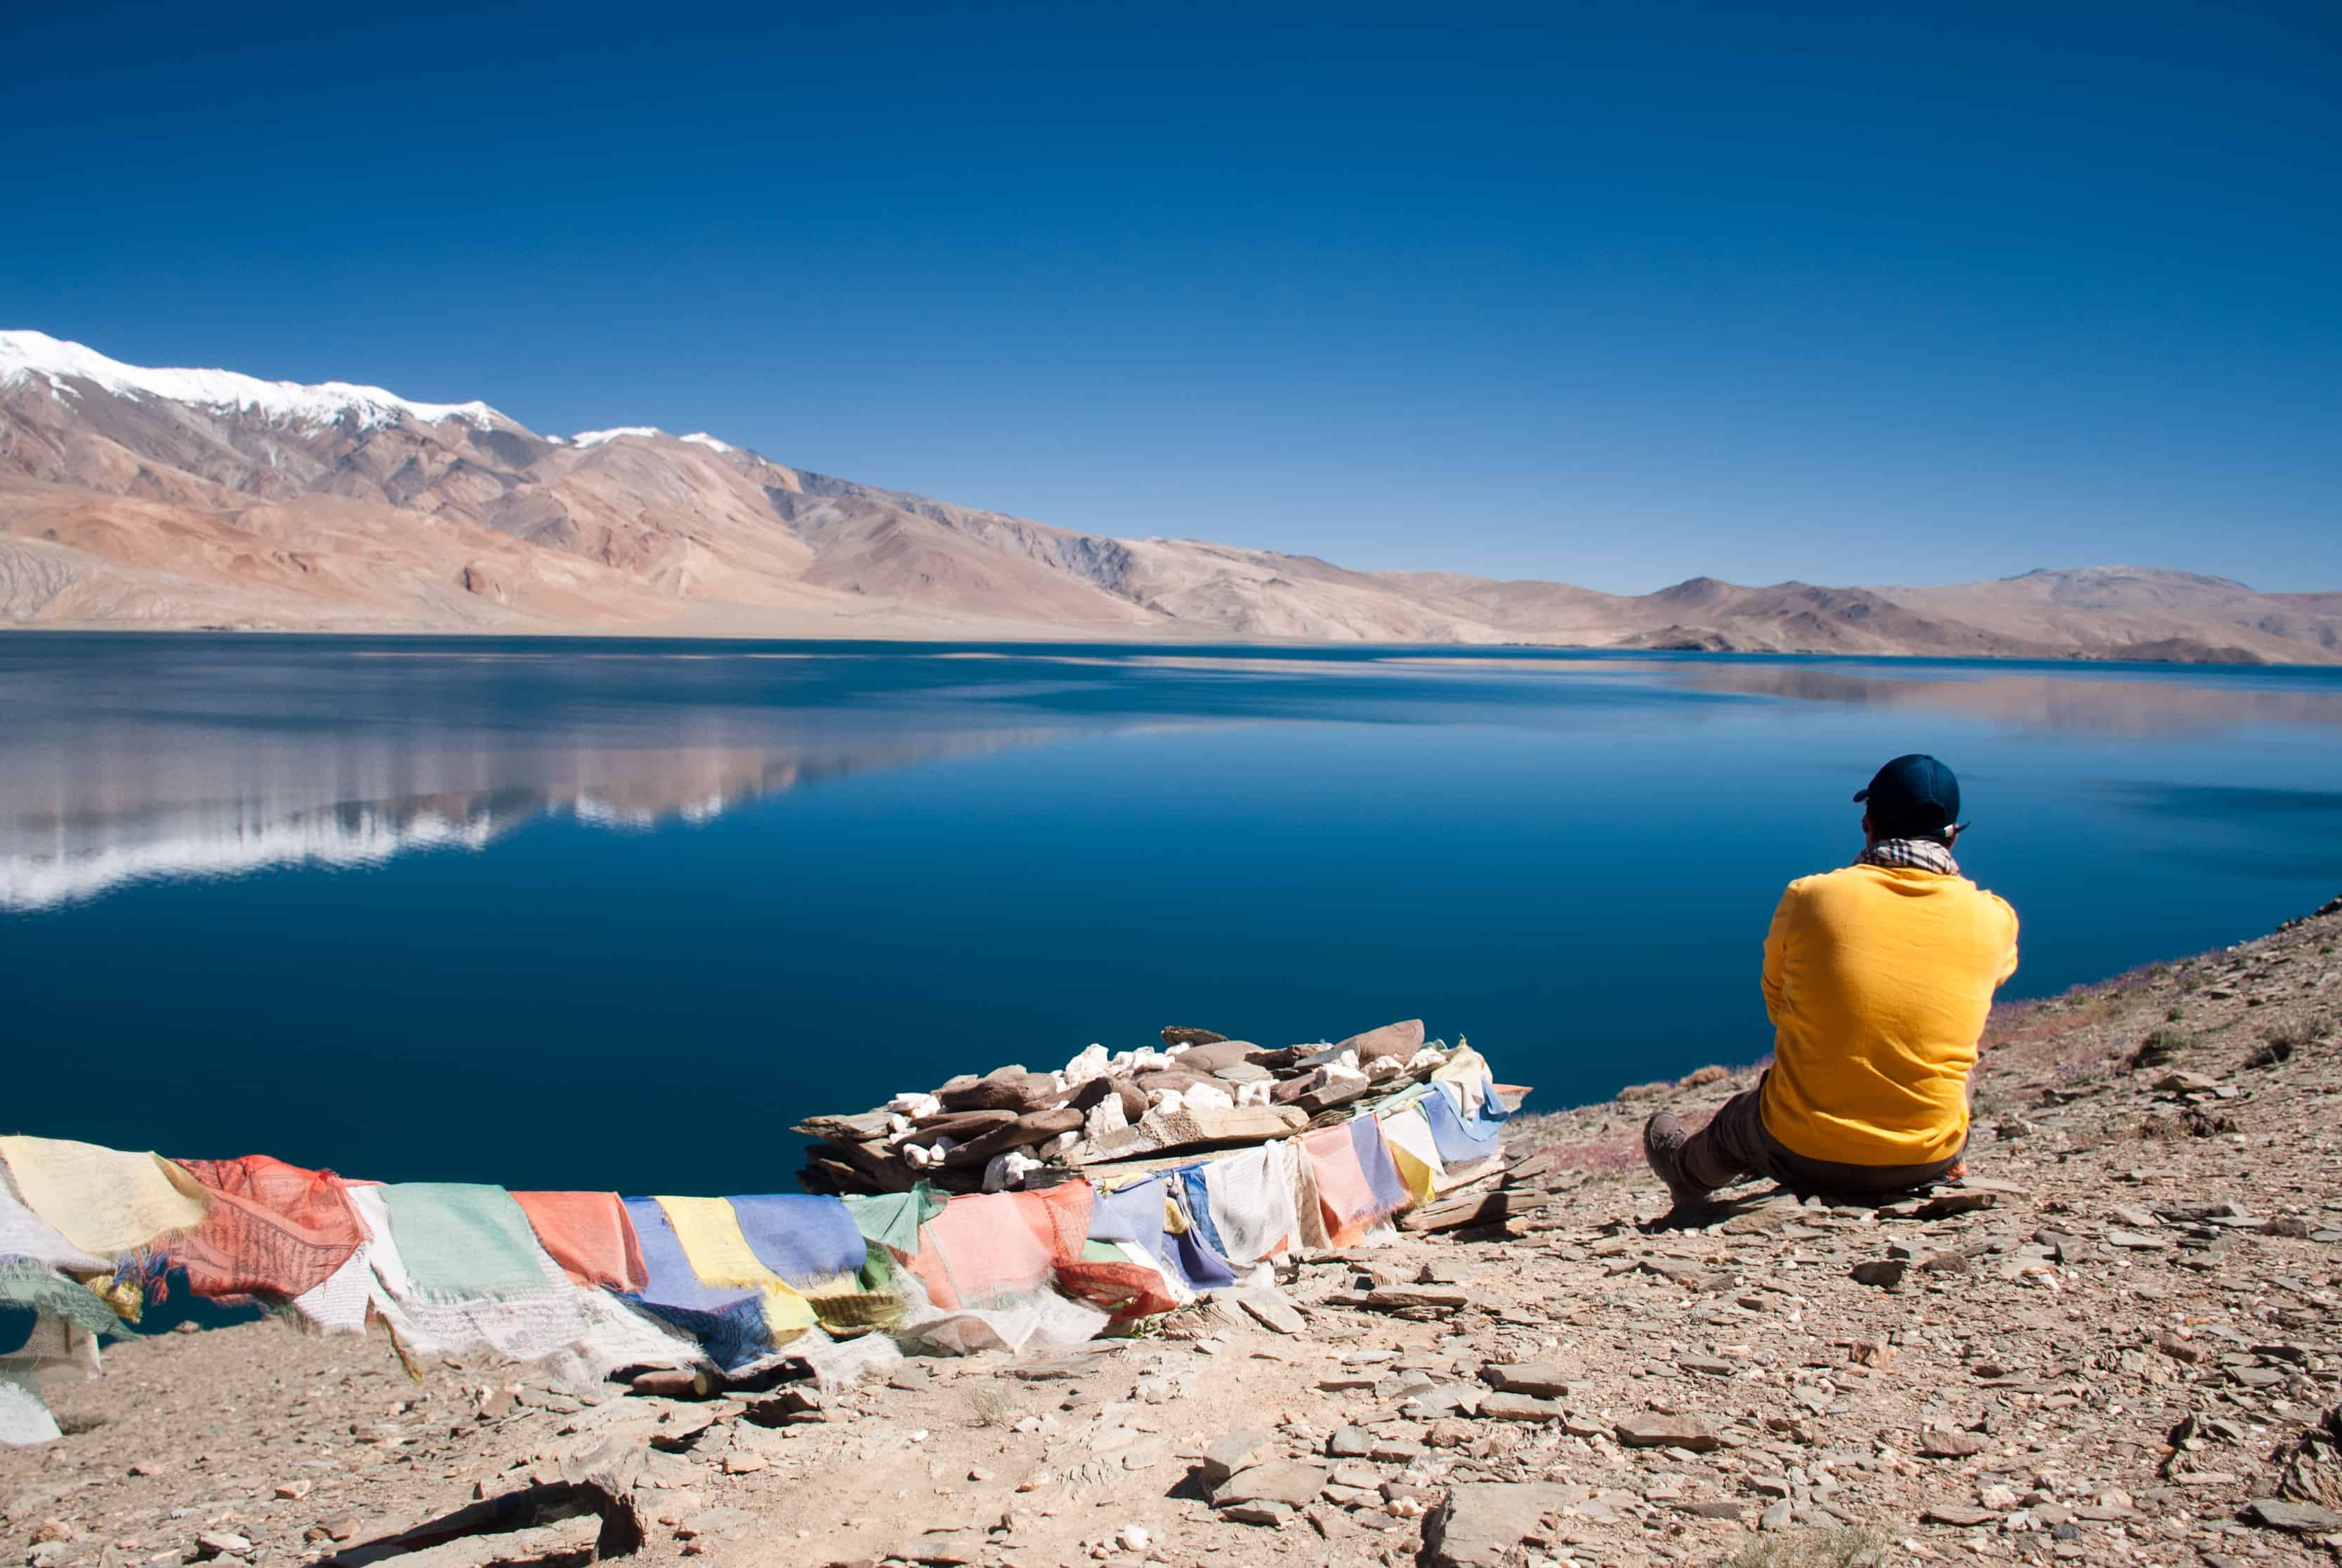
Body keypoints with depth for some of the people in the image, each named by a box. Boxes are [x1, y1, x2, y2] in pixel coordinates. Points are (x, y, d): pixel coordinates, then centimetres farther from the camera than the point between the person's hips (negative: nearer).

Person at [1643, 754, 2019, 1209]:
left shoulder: (1809, 898, -13)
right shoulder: (1993, 919, -9)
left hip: (1806, 1157, -1)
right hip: (1930, 1161, 2)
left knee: (1737, 1123, 34)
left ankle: (1686, 1172, 65)